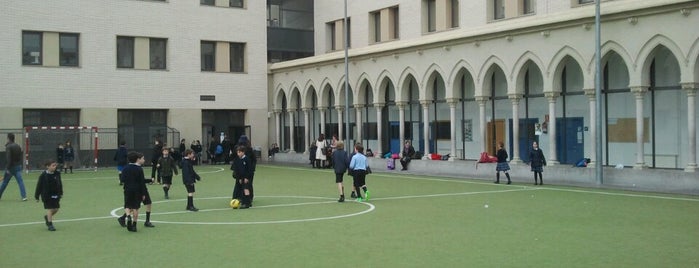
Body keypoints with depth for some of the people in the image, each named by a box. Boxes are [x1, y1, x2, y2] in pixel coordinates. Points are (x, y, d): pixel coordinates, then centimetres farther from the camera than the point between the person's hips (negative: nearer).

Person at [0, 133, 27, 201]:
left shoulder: (8, 147, -11)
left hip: (11, 167, -4)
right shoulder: (18, 146, 9)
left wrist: (7, 168, -18)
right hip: (18, 166, 5)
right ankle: (24, 196, -16)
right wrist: (19, 165, 15)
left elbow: (8, 159, -18)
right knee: (20, 181, -5)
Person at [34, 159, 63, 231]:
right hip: (47, 195, -4)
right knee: (49, 209, -4)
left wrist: (61, 193, 13)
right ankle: (50, 224, 6)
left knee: (56, 209, 7)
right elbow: (39, 186, -7)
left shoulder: (57, 174, -1)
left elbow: (60, 184, 10)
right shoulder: (43, 175, -13)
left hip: (55, 195, 4)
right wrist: (37, 196, -4)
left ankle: (47, 217, 35)